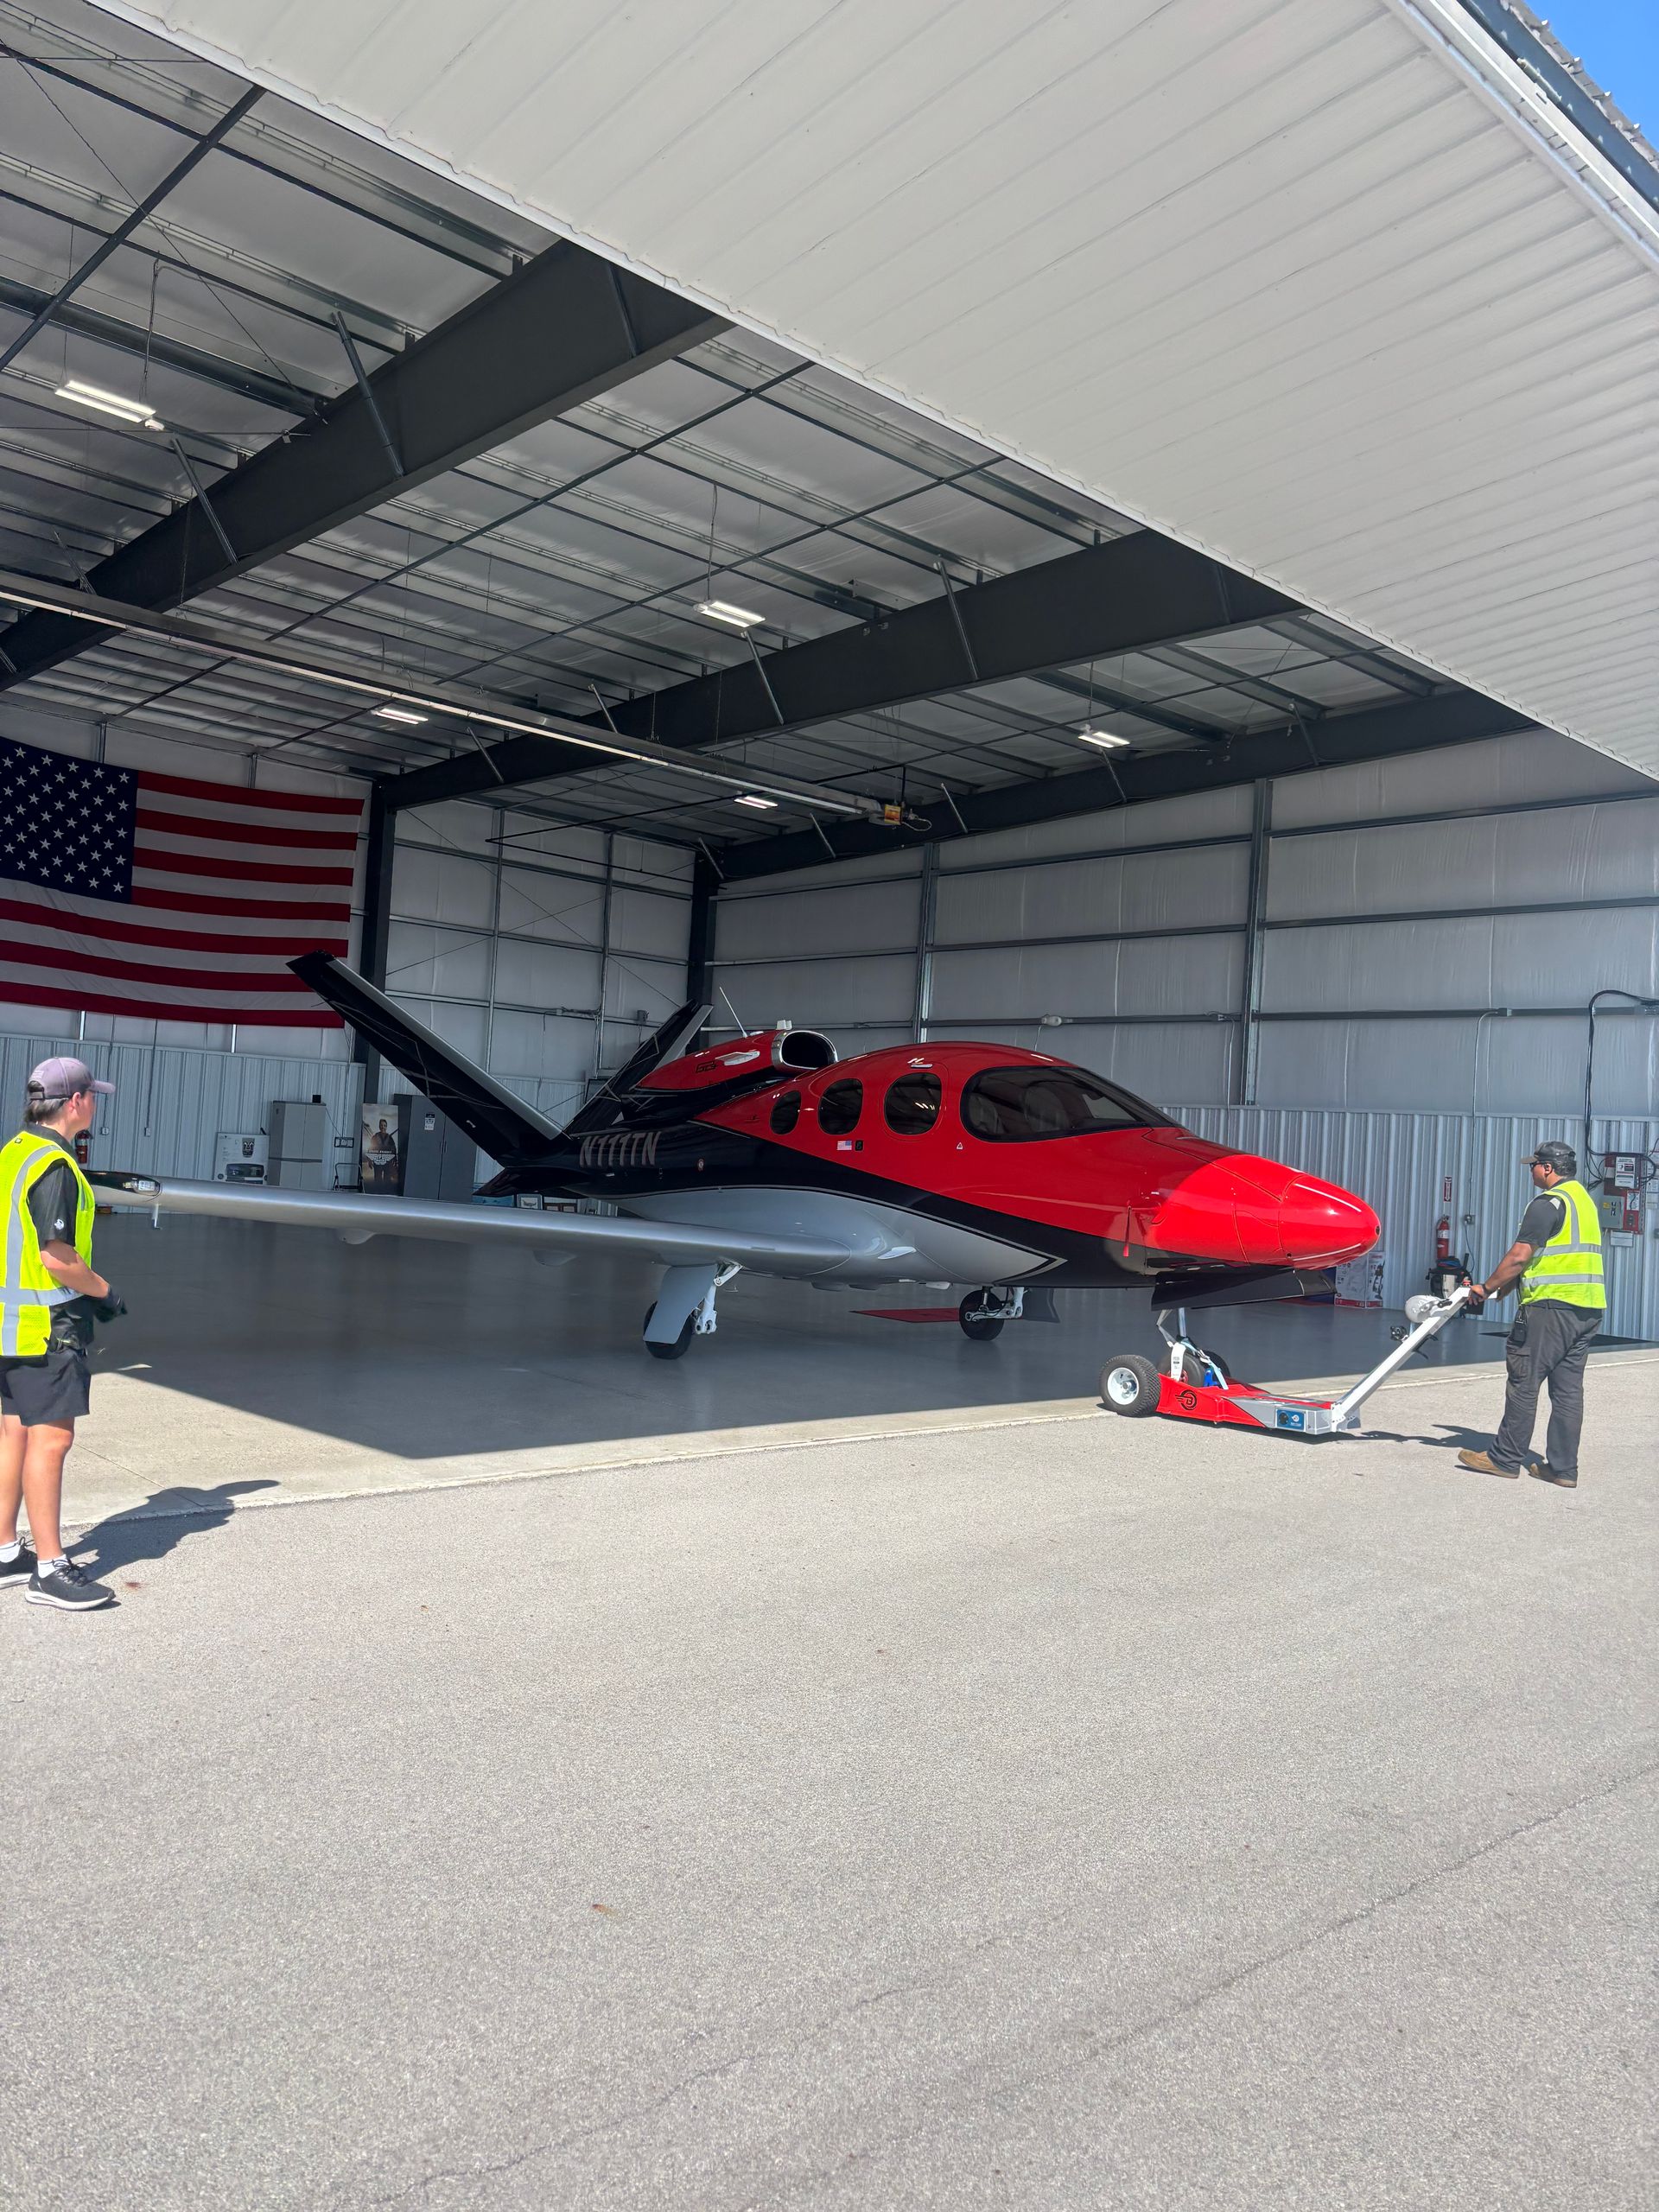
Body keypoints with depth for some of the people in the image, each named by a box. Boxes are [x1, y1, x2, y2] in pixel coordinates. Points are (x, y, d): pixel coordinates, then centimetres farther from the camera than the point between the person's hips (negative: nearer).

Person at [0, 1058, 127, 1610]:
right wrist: (104, 1291, -6)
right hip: (46, 1324, -10)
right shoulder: (55, 1166, -19)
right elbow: (56, 1257, -22)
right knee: (50, 1440, -5)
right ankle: (50, 1570, 0)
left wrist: (86, 1291, 19)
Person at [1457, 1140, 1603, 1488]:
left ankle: (1506, 1457, 3)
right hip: (1590, 1308, 9)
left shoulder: (1550, 1202, -10)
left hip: (1551, 1306, -9)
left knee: (1524, 1381, -2)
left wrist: (1486, 1288, -4)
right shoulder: (1584, 1199, 19)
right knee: (1568, 1388, 9)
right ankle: (1563, 1468, 10)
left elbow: (1520, 1256, -15)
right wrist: (1505, 1288, 21)